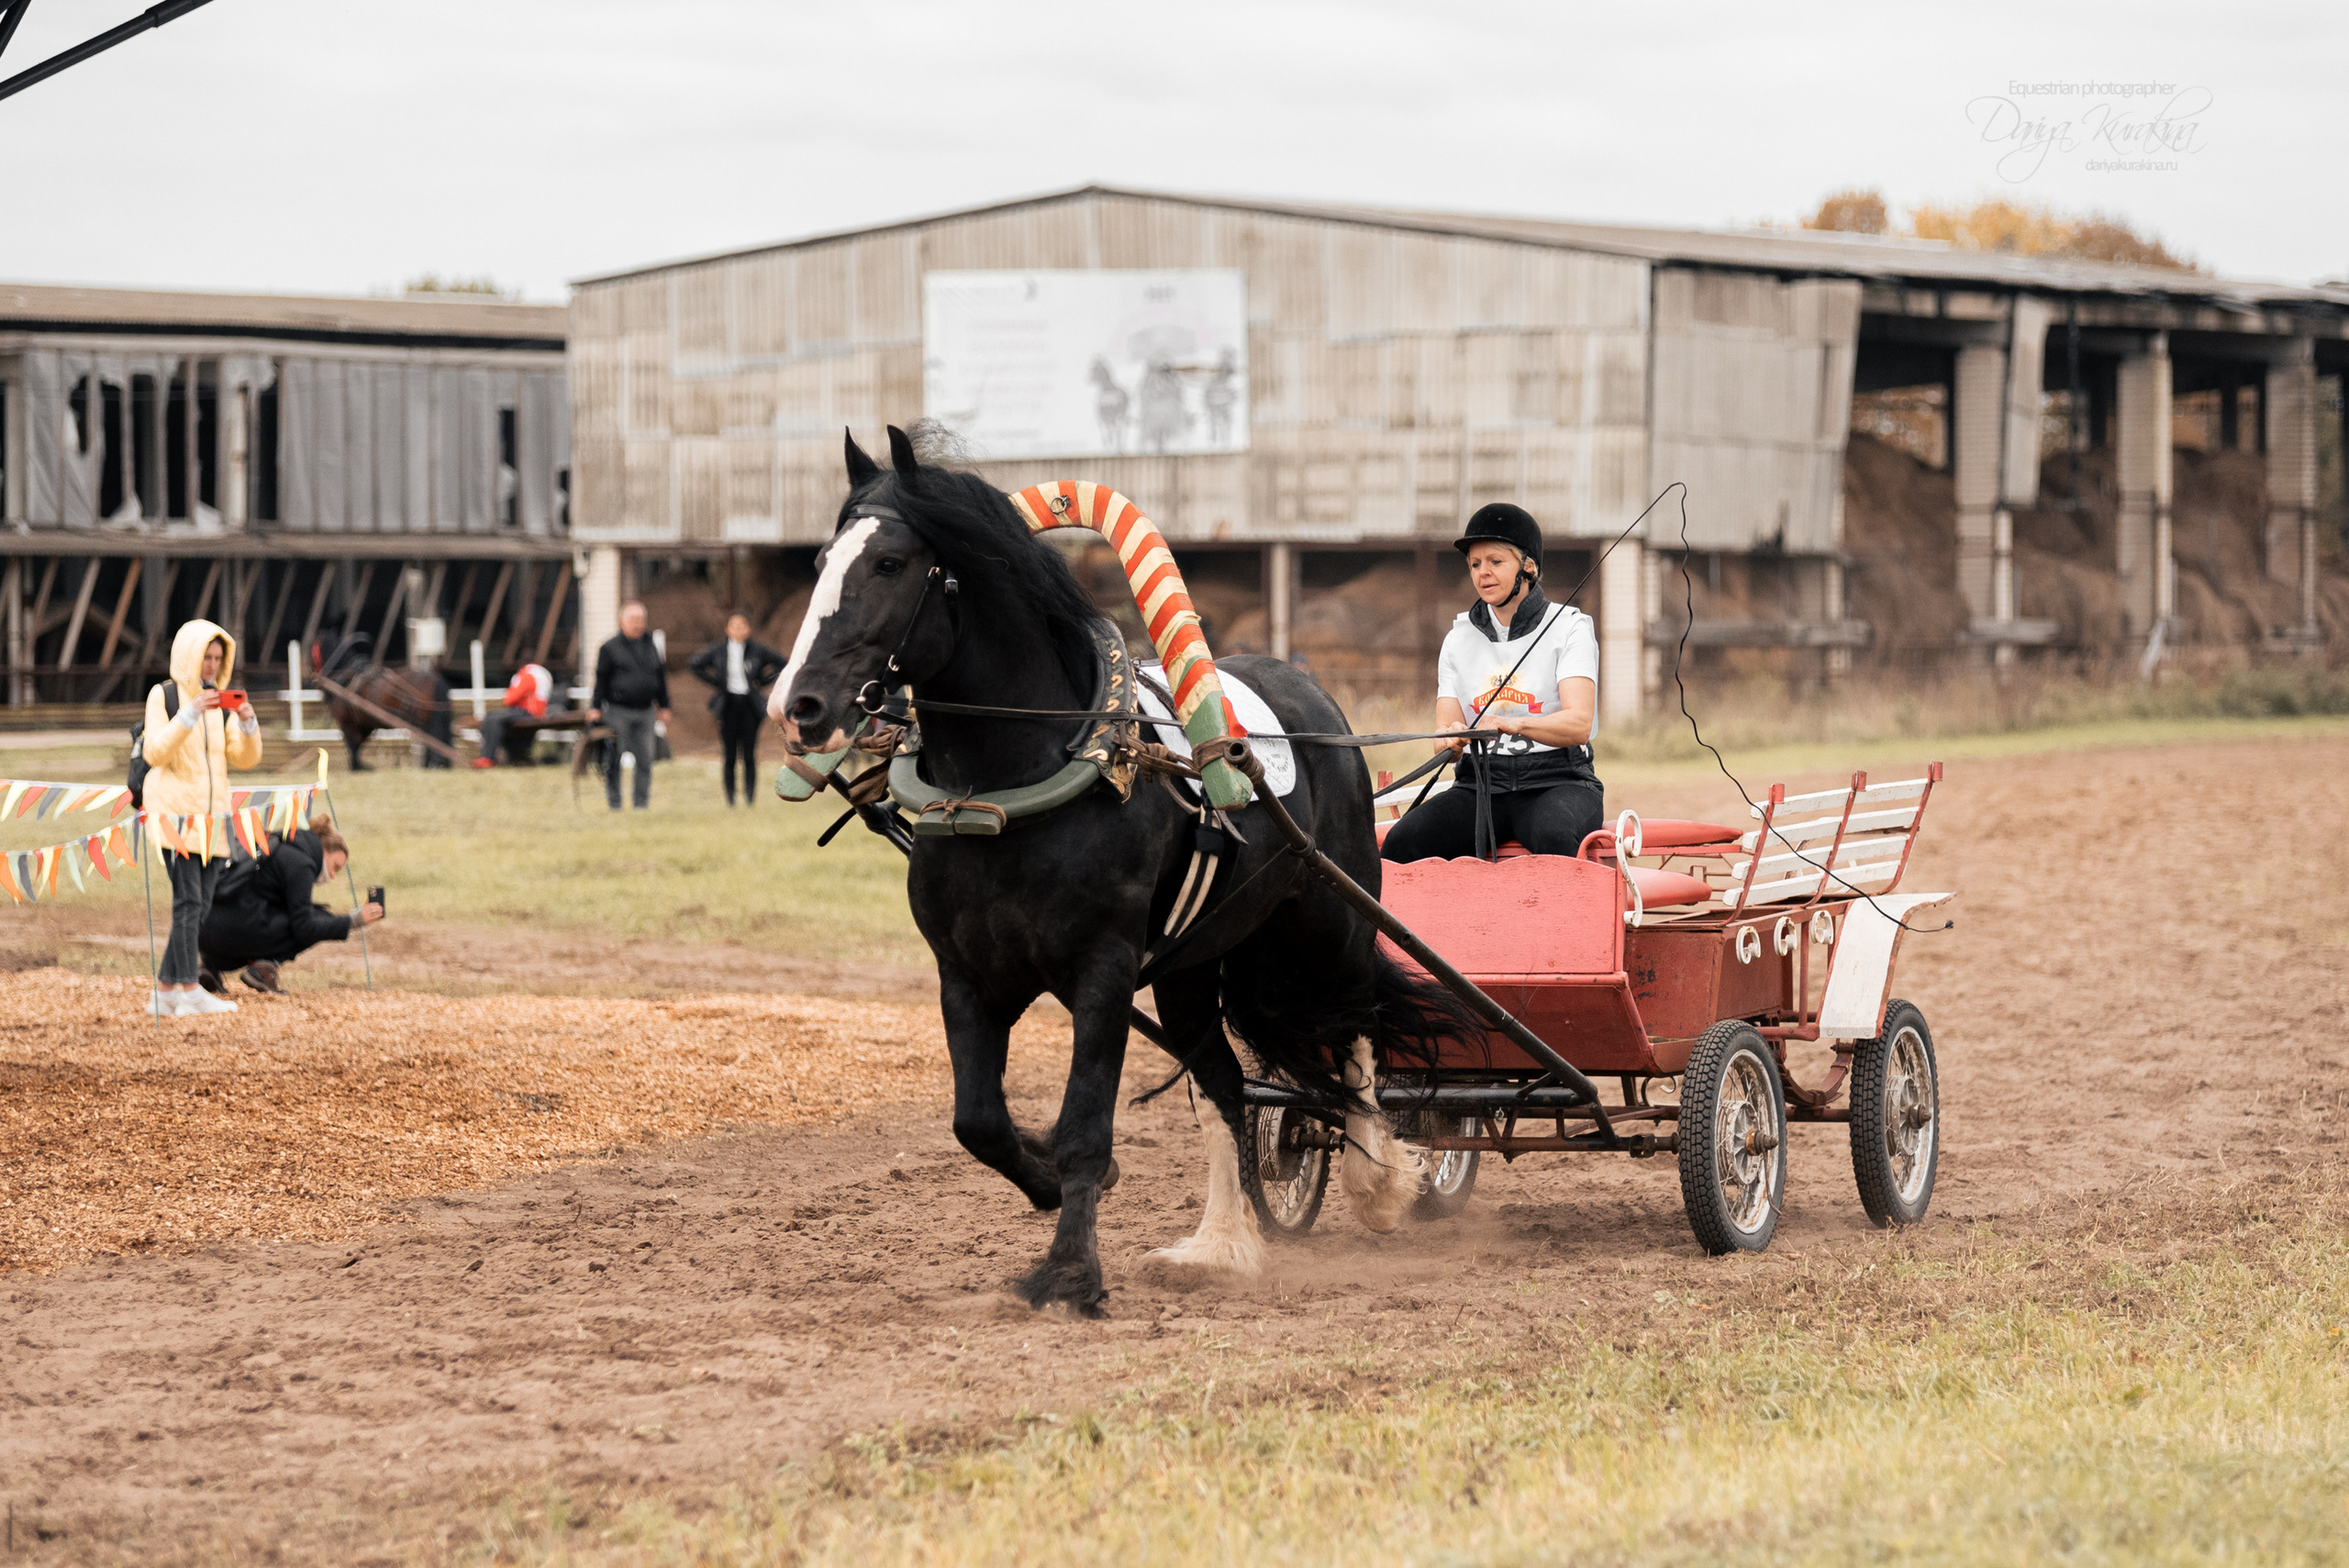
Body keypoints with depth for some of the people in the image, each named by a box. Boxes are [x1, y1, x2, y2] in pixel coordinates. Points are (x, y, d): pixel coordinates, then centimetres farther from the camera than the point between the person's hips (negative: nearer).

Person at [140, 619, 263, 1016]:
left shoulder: (223, 702, 13)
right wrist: (190, 714, -22)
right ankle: (190, 991, -18)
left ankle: (164, 992, 8)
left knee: (200, 907, 3)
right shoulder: (164, 696, -1)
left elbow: (244, 758, 8)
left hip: (212, 815, 6)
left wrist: (248, 724, -11)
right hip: (175, 814, -6)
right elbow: (155, 753, -12)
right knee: (188, 901, -15)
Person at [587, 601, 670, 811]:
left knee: (645, 759, 2)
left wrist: (663, 706, 17)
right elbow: (600, 680, -1)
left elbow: (661, 678, 20)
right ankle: (613, 801, 5)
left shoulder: (651, 648, 14)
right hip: (618, 711, -4)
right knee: (614, 759, -2)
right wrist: (595, 707, -6)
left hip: (644, 711, 4)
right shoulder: (610, 648, 0)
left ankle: (642, 801, 8)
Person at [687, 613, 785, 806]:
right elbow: (693, 664, 13)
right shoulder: (718, 650, 2)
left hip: (750, 706, 0)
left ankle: (750, 797, 3)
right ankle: (730, 799, 4)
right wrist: (714, 682, 6)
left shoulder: (757, 650, 1)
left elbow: (781, 663, 12)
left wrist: (764, 682, 4)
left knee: (749, 754, -3)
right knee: (730, 755, -1)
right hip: (728, 703, 0)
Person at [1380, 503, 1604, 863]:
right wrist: (1450, 741, -18)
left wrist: (1516, 725, -32)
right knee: (1403, 840, -24)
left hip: (1556, 780, -3)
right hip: (1480, 785, 3)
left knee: (1555, 836, -38)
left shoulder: (1568, 628, 2)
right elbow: (1446, 732, 8)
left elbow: (1579, 722, -13)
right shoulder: (1460, 639, 14)